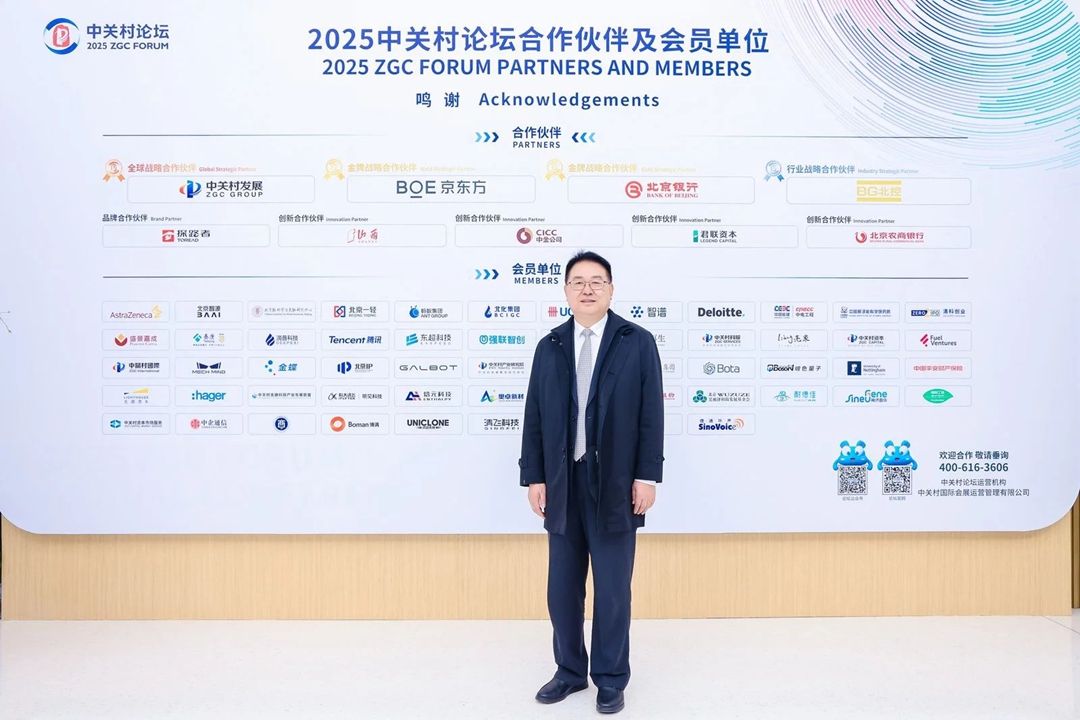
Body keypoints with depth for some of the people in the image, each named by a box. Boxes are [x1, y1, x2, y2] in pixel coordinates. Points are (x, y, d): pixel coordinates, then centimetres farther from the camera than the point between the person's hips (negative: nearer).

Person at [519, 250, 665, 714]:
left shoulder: (638, 342, 0)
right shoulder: (549, 346, 8)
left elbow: (651, 414, -3)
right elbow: (534, 416, 6)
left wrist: (647, 476, -8)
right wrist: (534, 476, 1)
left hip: (615, 483, -3)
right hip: (562, 482, 3)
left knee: (612, 587, 7)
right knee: (563, 586, 12)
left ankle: (611, 679, 24)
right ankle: (570, 671, 30)